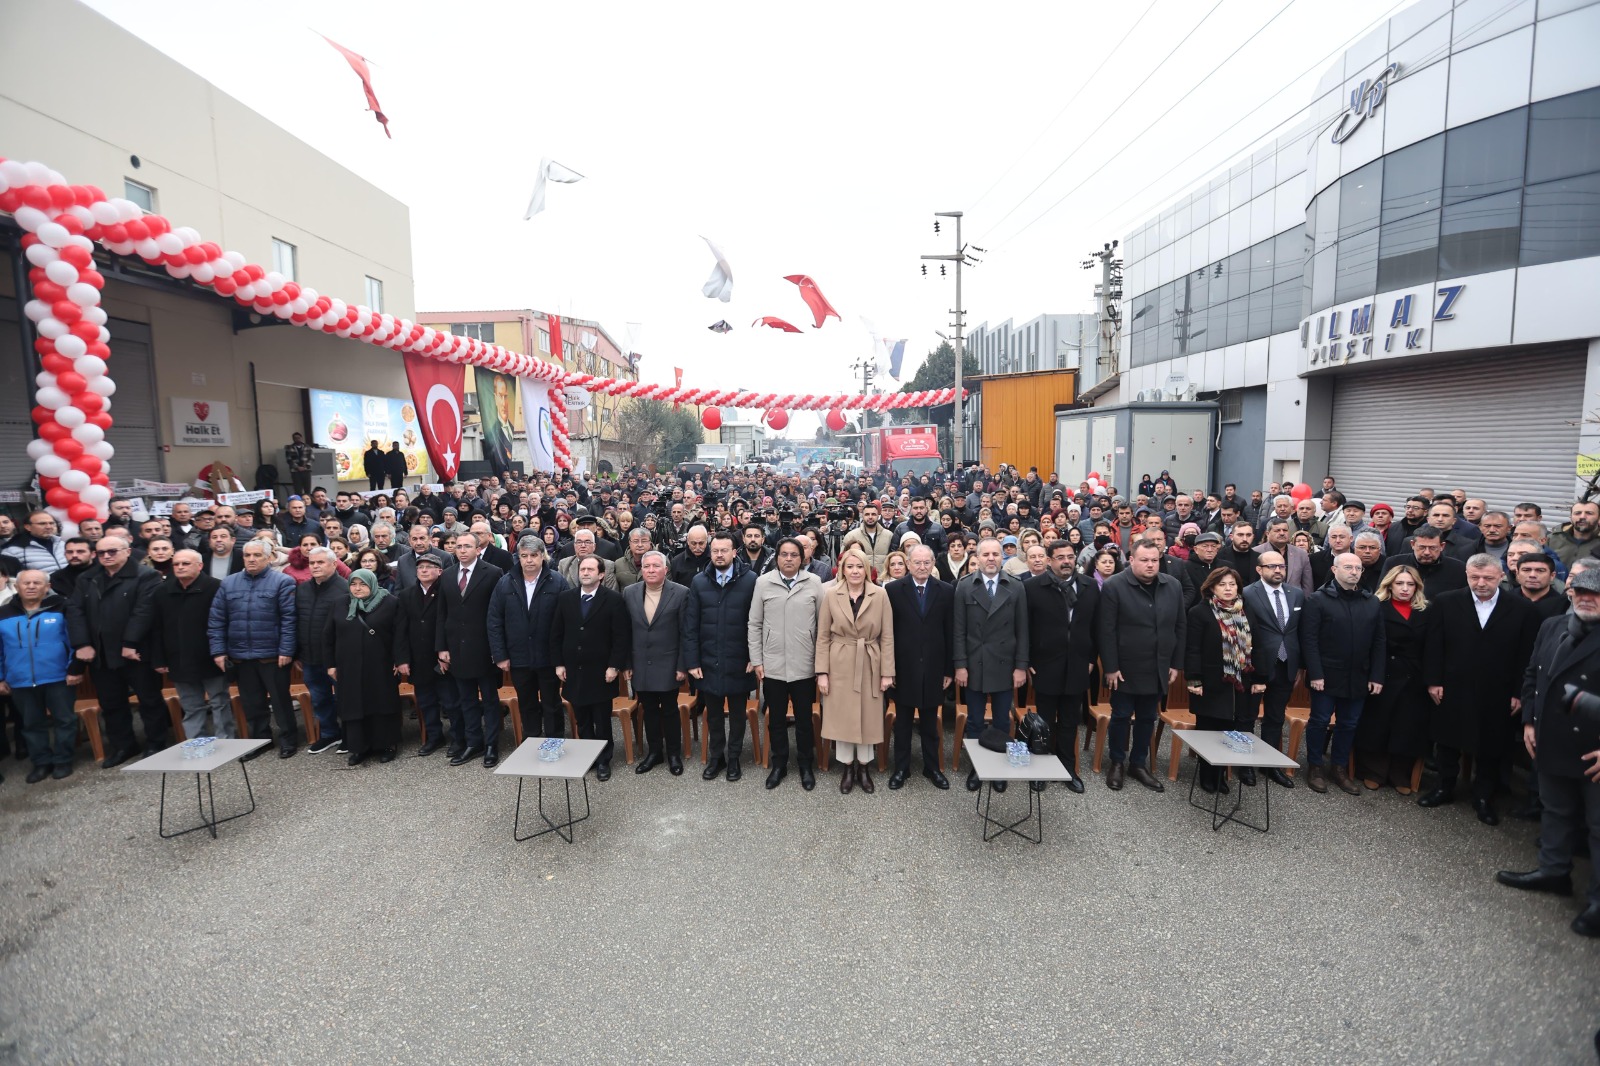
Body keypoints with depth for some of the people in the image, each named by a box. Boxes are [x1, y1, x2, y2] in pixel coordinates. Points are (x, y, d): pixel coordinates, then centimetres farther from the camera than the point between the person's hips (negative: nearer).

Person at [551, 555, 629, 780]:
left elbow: (621, 636, -8)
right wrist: (558, 663, 3)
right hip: (573, 671, 3)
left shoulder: (613, 599, -7)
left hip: (601, 673, -3)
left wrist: (614, 666, -12)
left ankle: (603, 760, 21)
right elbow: (556, 634, 8)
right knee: (582, 721, 12)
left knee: (602, 721, 7)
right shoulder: (565, 598, 4)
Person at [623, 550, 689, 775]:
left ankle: (674, 754, 26)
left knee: (669, 710, 8)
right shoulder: (629, 593, 1)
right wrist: (627, 664, 3)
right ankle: (654, 751, 31)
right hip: (641, 665, 3)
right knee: (649, 710, 14)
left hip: (667, 665, -3)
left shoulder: (680, 593, -9)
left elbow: (685, 633, -7)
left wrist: (682, 666, -9)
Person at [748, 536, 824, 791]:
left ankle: (806, 765, 29)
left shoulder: (814, 583, -3)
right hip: (772, 664, 1)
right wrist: (757, 661, 0)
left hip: (805, 665, -1)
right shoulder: (763, 582, -2)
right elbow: (755, 624, 2)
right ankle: (778, 764, 31)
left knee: (804, 718, 12)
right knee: (776, 718, 13)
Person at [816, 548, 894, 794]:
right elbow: (823, 637, -1)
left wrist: (887, 672, -5)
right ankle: (846, 770, 24)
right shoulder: (831, 595, -4)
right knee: (842, 718, 7)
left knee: (868, 719, 9)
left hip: (870, 666, 0)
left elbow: (887, 636, -1)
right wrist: (822, 672, -6)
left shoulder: (880, 594, -4)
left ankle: (864, 770, 26)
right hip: (840, 666, 0)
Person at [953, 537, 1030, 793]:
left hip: (1004, 666, 0)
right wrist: (960, 665, -7)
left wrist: (1021, 666, -3)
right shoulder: (964, 586, -2)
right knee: (974, 722, 10)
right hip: (974, 666, 0)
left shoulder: (1016, 587, 0)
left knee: (1002, 722, 11)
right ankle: (975, 768, 24)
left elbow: (1022, 630, 1)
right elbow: (959, 630, -3)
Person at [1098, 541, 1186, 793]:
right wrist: (1110, 668, -14)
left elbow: (1179, 628, 8)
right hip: (1125, 668, -4)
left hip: (1157, 669, 4)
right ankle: (1118, 763, 25)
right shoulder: (1113, 586, -12)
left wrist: (1176, 664, 5)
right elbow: (1107, 631, -13)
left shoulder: (1173, 586, 3)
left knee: (1147, 718, 13)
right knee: (1121, 716, 8)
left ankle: (1138, 764, 28)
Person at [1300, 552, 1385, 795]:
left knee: (1349, 724, 12)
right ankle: (1315, 766, 17)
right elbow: (1309, 640, -10)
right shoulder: (1318, 600, -6)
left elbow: (1378, 642, 9)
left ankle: (1339, 768, 26)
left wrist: (1377, 676, 2)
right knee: (1320, 721, 4)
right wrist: (1315, 674, -15)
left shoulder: (1372, 602, 9)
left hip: (1358, 679, 5)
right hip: (1326, 677, -4)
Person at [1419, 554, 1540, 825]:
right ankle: (1444, 788, 29)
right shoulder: (1446, 602, -3)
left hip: (1496, 695, 0)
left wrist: (1519, 692, -4)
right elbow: (1435, 646, -2)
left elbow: (1526, 655, -2)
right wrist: (1434, 681, -5)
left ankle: (1484, 798, 27)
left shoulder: (1523, 609, -4)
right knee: (1448, 741, 13)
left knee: (1490, 748, 11)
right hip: (1453, 689, 0)